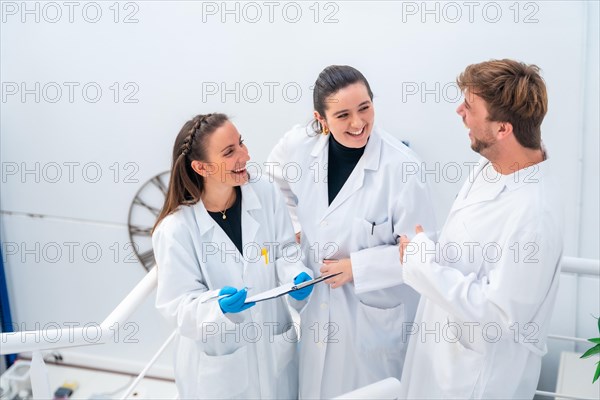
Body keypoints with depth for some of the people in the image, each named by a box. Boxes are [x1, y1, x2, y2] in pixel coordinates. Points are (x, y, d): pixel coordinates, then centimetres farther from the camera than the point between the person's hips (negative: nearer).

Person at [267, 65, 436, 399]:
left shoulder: (400, 165, -24)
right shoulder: (299, 146, -11)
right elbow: (275, 184, 14)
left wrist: (356, 267, -19)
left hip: (375, 310, -4)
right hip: (317, 301, 4)